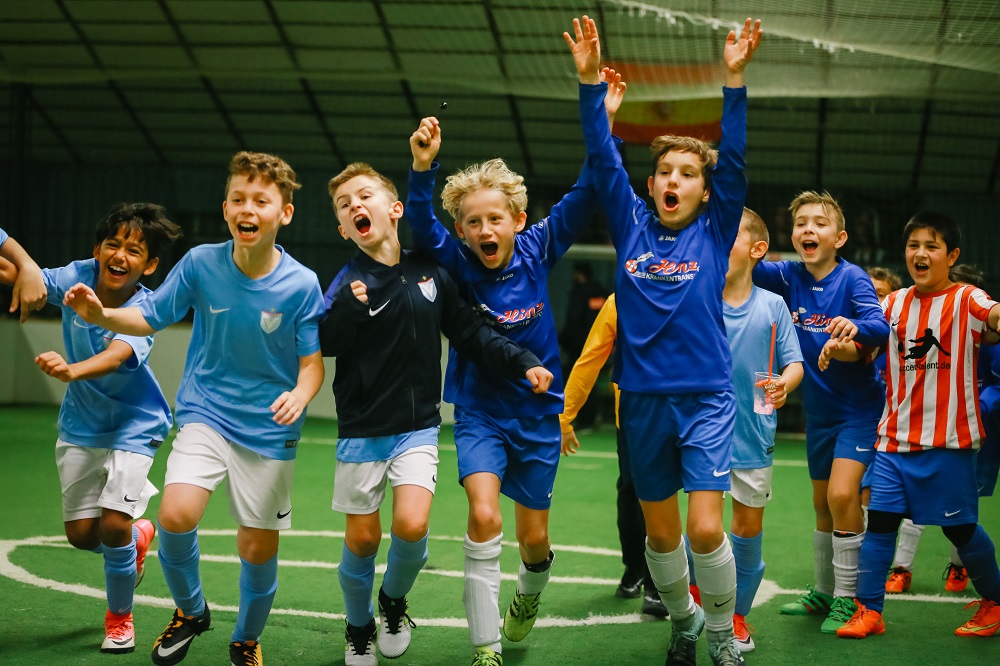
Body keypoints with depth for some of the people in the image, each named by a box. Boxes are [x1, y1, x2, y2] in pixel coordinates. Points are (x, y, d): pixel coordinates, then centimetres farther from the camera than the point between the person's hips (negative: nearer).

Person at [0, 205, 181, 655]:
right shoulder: (78, 277, -12)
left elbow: (115, 356, -43)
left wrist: (72, 370, -64)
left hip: (133, 426, -4)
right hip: (80, 425, 4)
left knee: (113, 525, -15)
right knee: (82, 534, 3)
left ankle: (119, 617, 12)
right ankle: (138, 535, 39)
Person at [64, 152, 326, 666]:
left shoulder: (301, 284, -13)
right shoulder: (201, 263, -9)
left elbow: (311, 363, -7)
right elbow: (149, 318, 2)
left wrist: (300, 394, -29)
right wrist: (101, 315, -17)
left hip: (269, 428, 0)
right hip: (205, 414, 1)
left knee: (258, 548, 5)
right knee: (176, 514, -21)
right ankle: (189, 610, 9)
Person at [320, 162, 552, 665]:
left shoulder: (430, 274, 1)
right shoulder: (349, 280, -8)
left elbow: (470, 333, 7)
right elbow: (325, 344, -18)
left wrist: (523, 363, -2)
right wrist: (349, 308, -34)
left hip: (418, 426, 1)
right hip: (363, 429, -1)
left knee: (412, 525, -15)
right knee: (362, 537, 4)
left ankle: (394, 600, 16)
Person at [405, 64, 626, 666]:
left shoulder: (537, 252, -9)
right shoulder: (459, 265, -12)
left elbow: (584, 197, -13)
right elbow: (422, 227, -28)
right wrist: (423, 167, -43)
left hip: (538, 409, 2)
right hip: (481, 408, -2)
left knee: (533, 535, 10)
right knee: (484, 515, -22)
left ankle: (529, 593, 46)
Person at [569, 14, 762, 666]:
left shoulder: (714, 232, 3)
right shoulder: (632, 228, 6)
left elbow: (733, 160, -9)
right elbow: (603, 158, -1)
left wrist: (734, 79, -19)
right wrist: (591, 81, -12)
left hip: (707, 397, -2)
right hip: (643, 399, 2)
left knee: (705, 528, -11)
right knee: (660, 532, 11)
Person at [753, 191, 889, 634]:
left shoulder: (852, 278, -15)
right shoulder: (790, 277, -1)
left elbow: (880, 325, -27)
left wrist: (855, 326, -50)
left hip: (858, 406, -6)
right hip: (818, 409, 6)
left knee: (842, 494, -18)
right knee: (822, 505, 15)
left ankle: (847, 598, -5)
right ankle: (823, 592, 30)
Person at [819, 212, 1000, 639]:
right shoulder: (894, 303, 9)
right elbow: (863, 350, 12)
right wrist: (838, 347, -11)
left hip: (948, 440, -4)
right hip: (894, 438, 4)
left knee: (960, 528, 5)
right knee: (879, 520, 0)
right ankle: (869, 611, 8)